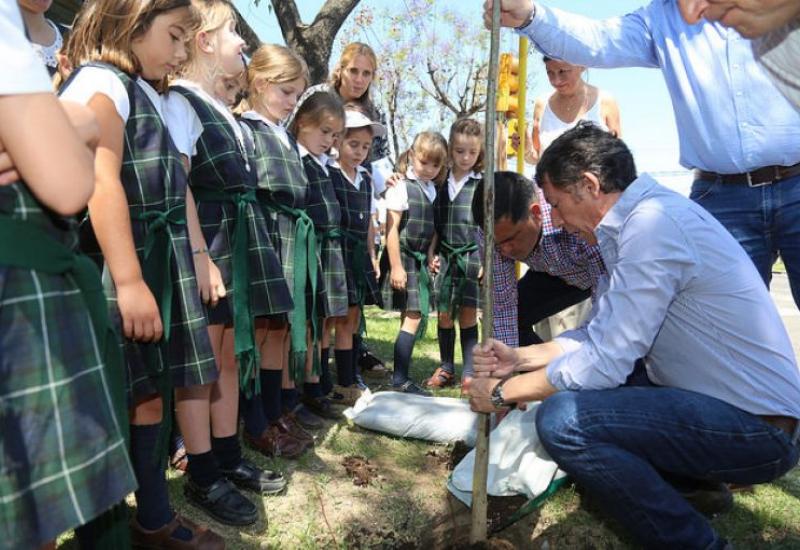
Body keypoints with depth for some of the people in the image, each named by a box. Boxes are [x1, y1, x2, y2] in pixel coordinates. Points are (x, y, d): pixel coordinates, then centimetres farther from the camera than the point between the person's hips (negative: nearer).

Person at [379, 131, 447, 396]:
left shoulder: (432, 189, 13)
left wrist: (430, 255, 3)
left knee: (416, 315, 9)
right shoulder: (402, 187, -10)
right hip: (403, 257, -8)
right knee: (414, 316, -9)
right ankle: (400, 380, -1)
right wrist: (396, 267, -17)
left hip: (420, 259, 8)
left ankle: (401, 376, 19)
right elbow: (391, 229, -14)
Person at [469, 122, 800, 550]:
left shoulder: (652, 225, -23)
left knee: (561, 419, -26)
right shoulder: (641, 219, 7)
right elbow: (601, 335, 12)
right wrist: (520, 358, 7)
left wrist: (501, 392, -10)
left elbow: (601, 364, -23)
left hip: (756, 429, -10)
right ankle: (695, 481, 18)